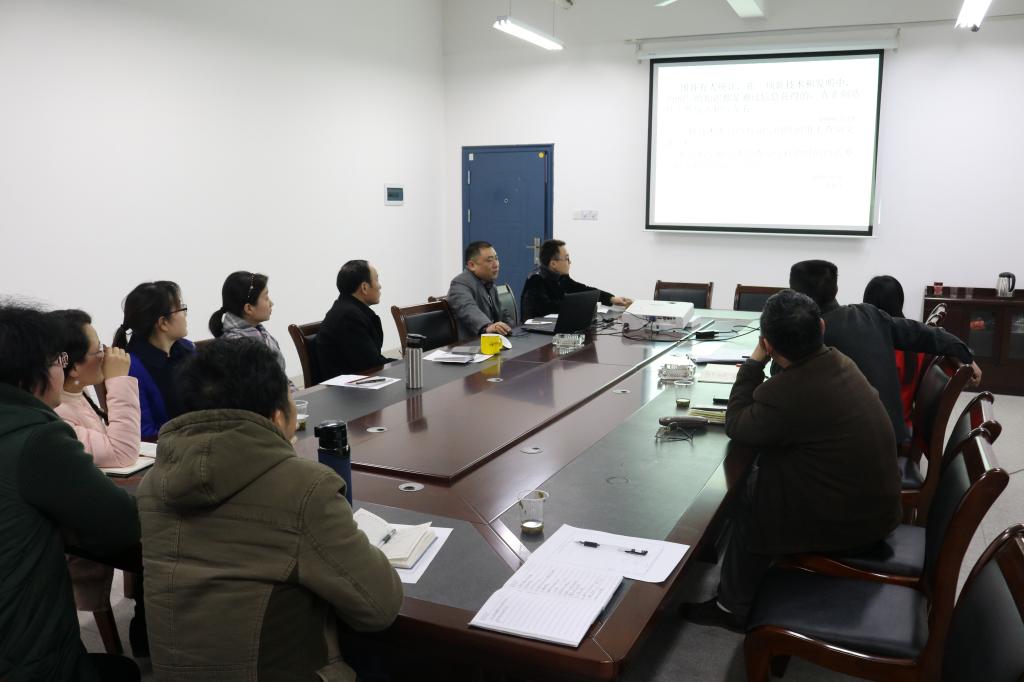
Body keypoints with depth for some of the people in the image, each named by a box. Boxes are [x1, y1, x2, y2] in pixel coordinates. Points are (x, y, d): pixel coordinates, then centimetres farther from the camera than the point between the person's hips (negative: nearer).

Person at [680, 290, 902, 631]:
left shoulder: (786, 395, -30)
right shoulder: (839, 361, -3)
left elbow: (736, 426, -11)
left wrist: (754, 361, -10)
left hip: (848, 520, -7)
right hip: (876, 499, 8)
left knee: (747, 500, 11)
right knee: (760, 476, 16)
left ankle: (734, 606, 28)